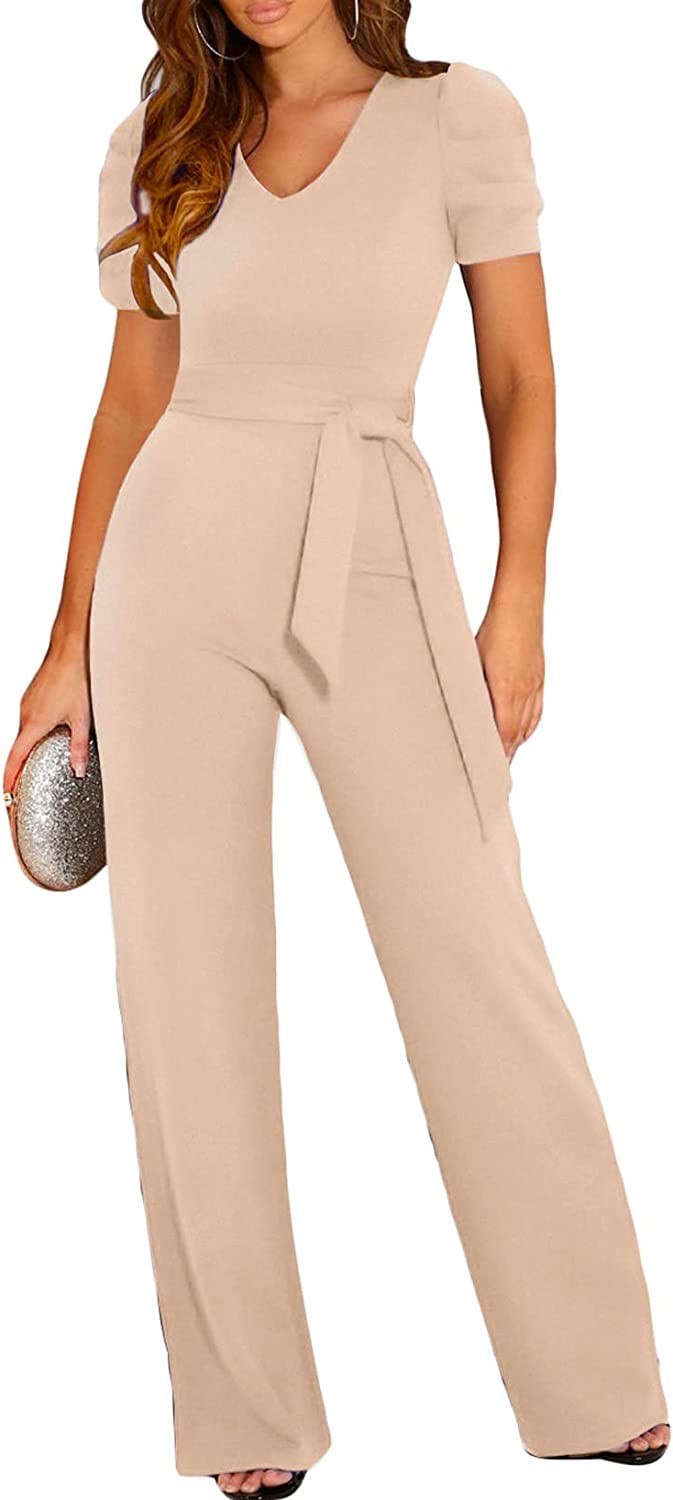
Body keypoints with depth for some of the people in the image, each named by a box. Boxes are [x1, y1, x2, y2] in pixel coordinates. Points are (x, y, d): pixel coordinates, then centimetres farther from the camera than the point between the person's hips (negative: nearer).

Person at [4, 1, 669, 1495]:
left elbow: (521, 378, 3)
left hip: (372, 565, -2)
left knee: (479, 966, -3)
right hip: (178, 557, 2)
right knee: (189, 990, 2)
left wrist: (519, 605, -4)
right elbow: (133, 399, 10)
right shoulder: (159, 147, 7)